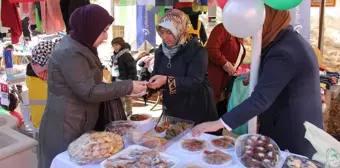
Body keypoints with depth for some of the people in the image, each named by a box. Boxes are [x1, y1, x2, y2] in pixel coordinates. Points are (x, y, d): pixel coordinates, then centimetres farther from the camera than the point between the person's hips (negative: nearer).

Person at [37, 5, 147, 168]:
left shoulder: (79, 46, 9)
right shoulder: (70, 53, -22)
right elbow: (89, 92, -24)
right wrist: (128, 87, -22)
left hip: (78, 124, 9)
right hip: (65, 127, -9)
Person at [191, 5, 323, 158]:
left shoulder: (283, 52, -27)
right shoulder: (290, 40, 7)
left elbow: (260, 99, -32)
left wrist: (218, 124, -31)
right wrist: (258, 75, 5)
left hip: (291, 134, -10)